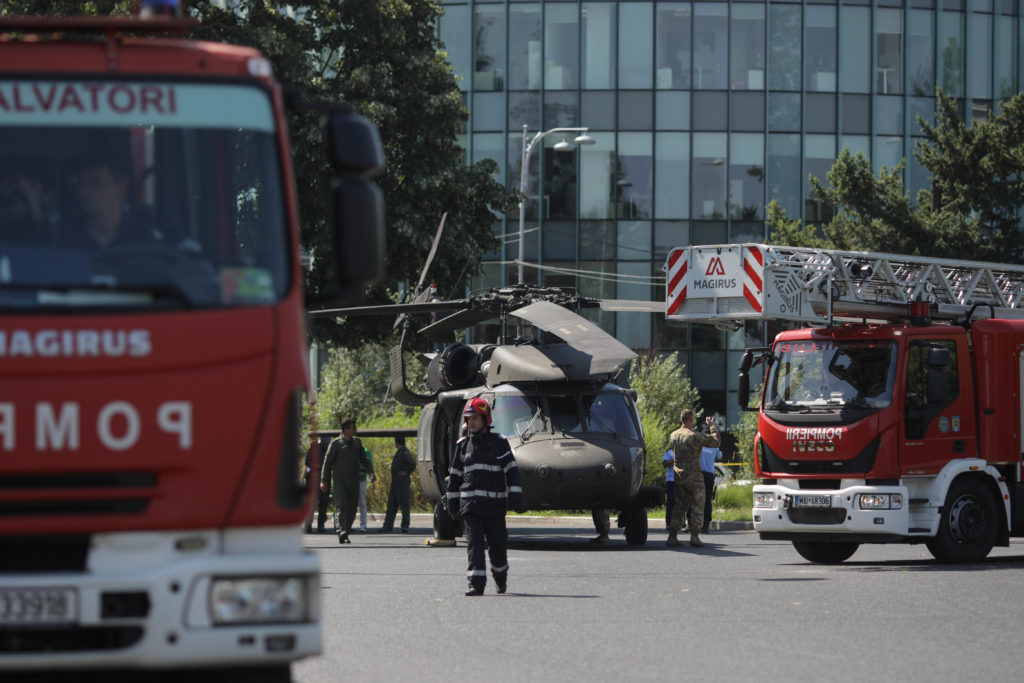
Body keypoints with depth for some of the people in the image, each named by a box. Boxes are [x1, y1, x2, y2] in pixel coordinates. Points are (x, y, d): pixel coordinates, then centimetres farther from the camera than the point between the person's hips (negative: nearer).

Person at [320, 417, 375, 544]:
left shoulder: (357, 442, 14)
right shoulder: (335, 443, -2)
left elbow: (364, 459, 21)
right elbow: (327, 462, -1)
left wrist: (371, 472, 4)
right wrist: (323, 480, -6)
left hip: (354, 481, 5)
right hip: (339, 480, -5)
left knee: (351, 509, 4)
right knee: (341, 506, -18)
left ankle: (345, 534, 14)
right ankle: (341, 533, -31)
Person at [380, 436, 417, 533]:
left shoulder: (405, 453, -15)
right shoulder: (399, 452, 16)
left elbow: (413, 464, -26)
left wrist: (407, 473, -17)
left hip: (402, 481, -10)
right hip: (395, 481, 10)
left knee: (404, 504, -5)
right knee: (391, 504, 11)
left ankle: (405, 526, -3)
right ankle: (388, 525, 14)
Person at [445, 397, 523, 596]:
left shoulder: (499, 443, 1)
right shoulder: (463, 445, 11)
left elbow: (511, 471, -1)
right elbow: (455, 475, 17)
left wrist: (515, 497, -9)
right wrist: (452, 503, 15)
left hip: (495, 503, -2)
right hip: (470, 503, 2)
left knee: (497, 544, 6)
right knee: (474, 544, -9)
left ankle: (501, 577, 31)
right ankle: (476, 584, -13)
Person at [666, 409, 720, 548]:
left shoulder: (673, 436, 4)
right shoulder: (695, 436, -14)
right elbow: (716, 441, -8)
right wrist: (712, 426, 6)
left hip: (678, 477, 6)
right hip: (694, 477, -6)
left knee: (679, 506, 11)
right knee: (697, 507, 2)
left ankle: (672, 537, 5)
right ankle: (694, 536, -6)